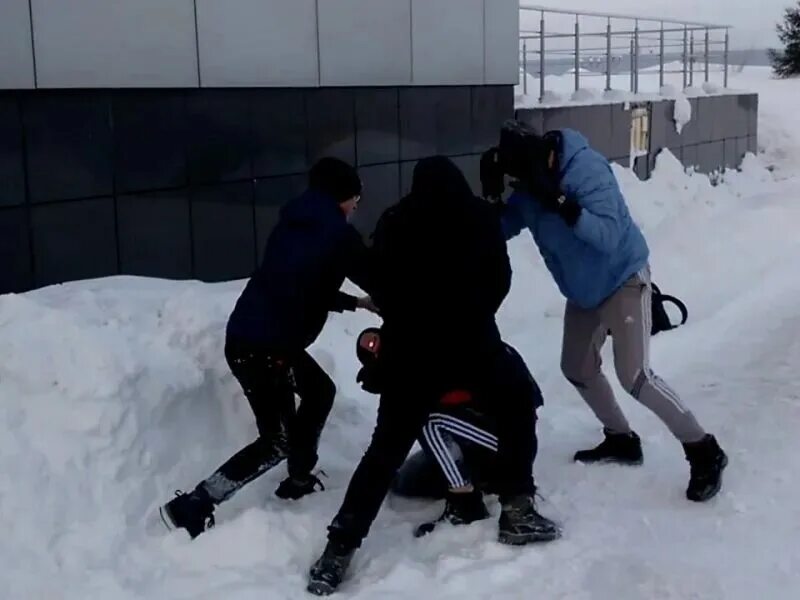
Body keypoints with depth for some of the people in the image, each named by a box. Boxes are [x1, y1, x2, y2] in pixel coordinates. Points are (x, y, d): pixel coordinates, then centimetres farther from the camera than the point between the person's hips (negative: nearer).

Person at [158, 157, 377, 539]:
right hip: (262, 346, -9)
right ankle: (191, 508, -1)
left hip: (251, 335, 9)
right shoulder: (337, 234, -8)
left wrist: (354, 303, 27)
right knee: (277, 442, -1)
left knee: (320, 391, 24)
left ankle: (298, 479, 33)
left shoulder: (293, 226, 15)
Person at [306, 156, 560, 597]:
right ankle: (516, 511, 15)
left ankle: (340, 548, 2)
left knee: (386, 451, 7)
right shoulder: (479, 217, 1)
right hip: (472, 341, -2)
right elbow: (499, 280, 6)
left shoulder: (394, 222, 6)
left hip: (410, 348, 2)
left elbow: (377, 282, 11)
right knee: (518, 399, 22)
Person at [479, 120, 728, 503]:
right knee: (577, 369, 15)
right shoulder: (530, 187, -7)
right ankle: (621, 439, 35)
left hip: (624, 281, -8)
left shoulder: (587, 169, -28)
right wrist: (492, 197, -24)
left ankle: (704, 452, -2)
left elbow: (608, 236, -37)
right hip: (583, 290, 8)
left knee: (634, 375, -15)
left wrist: (560, 201, -46)